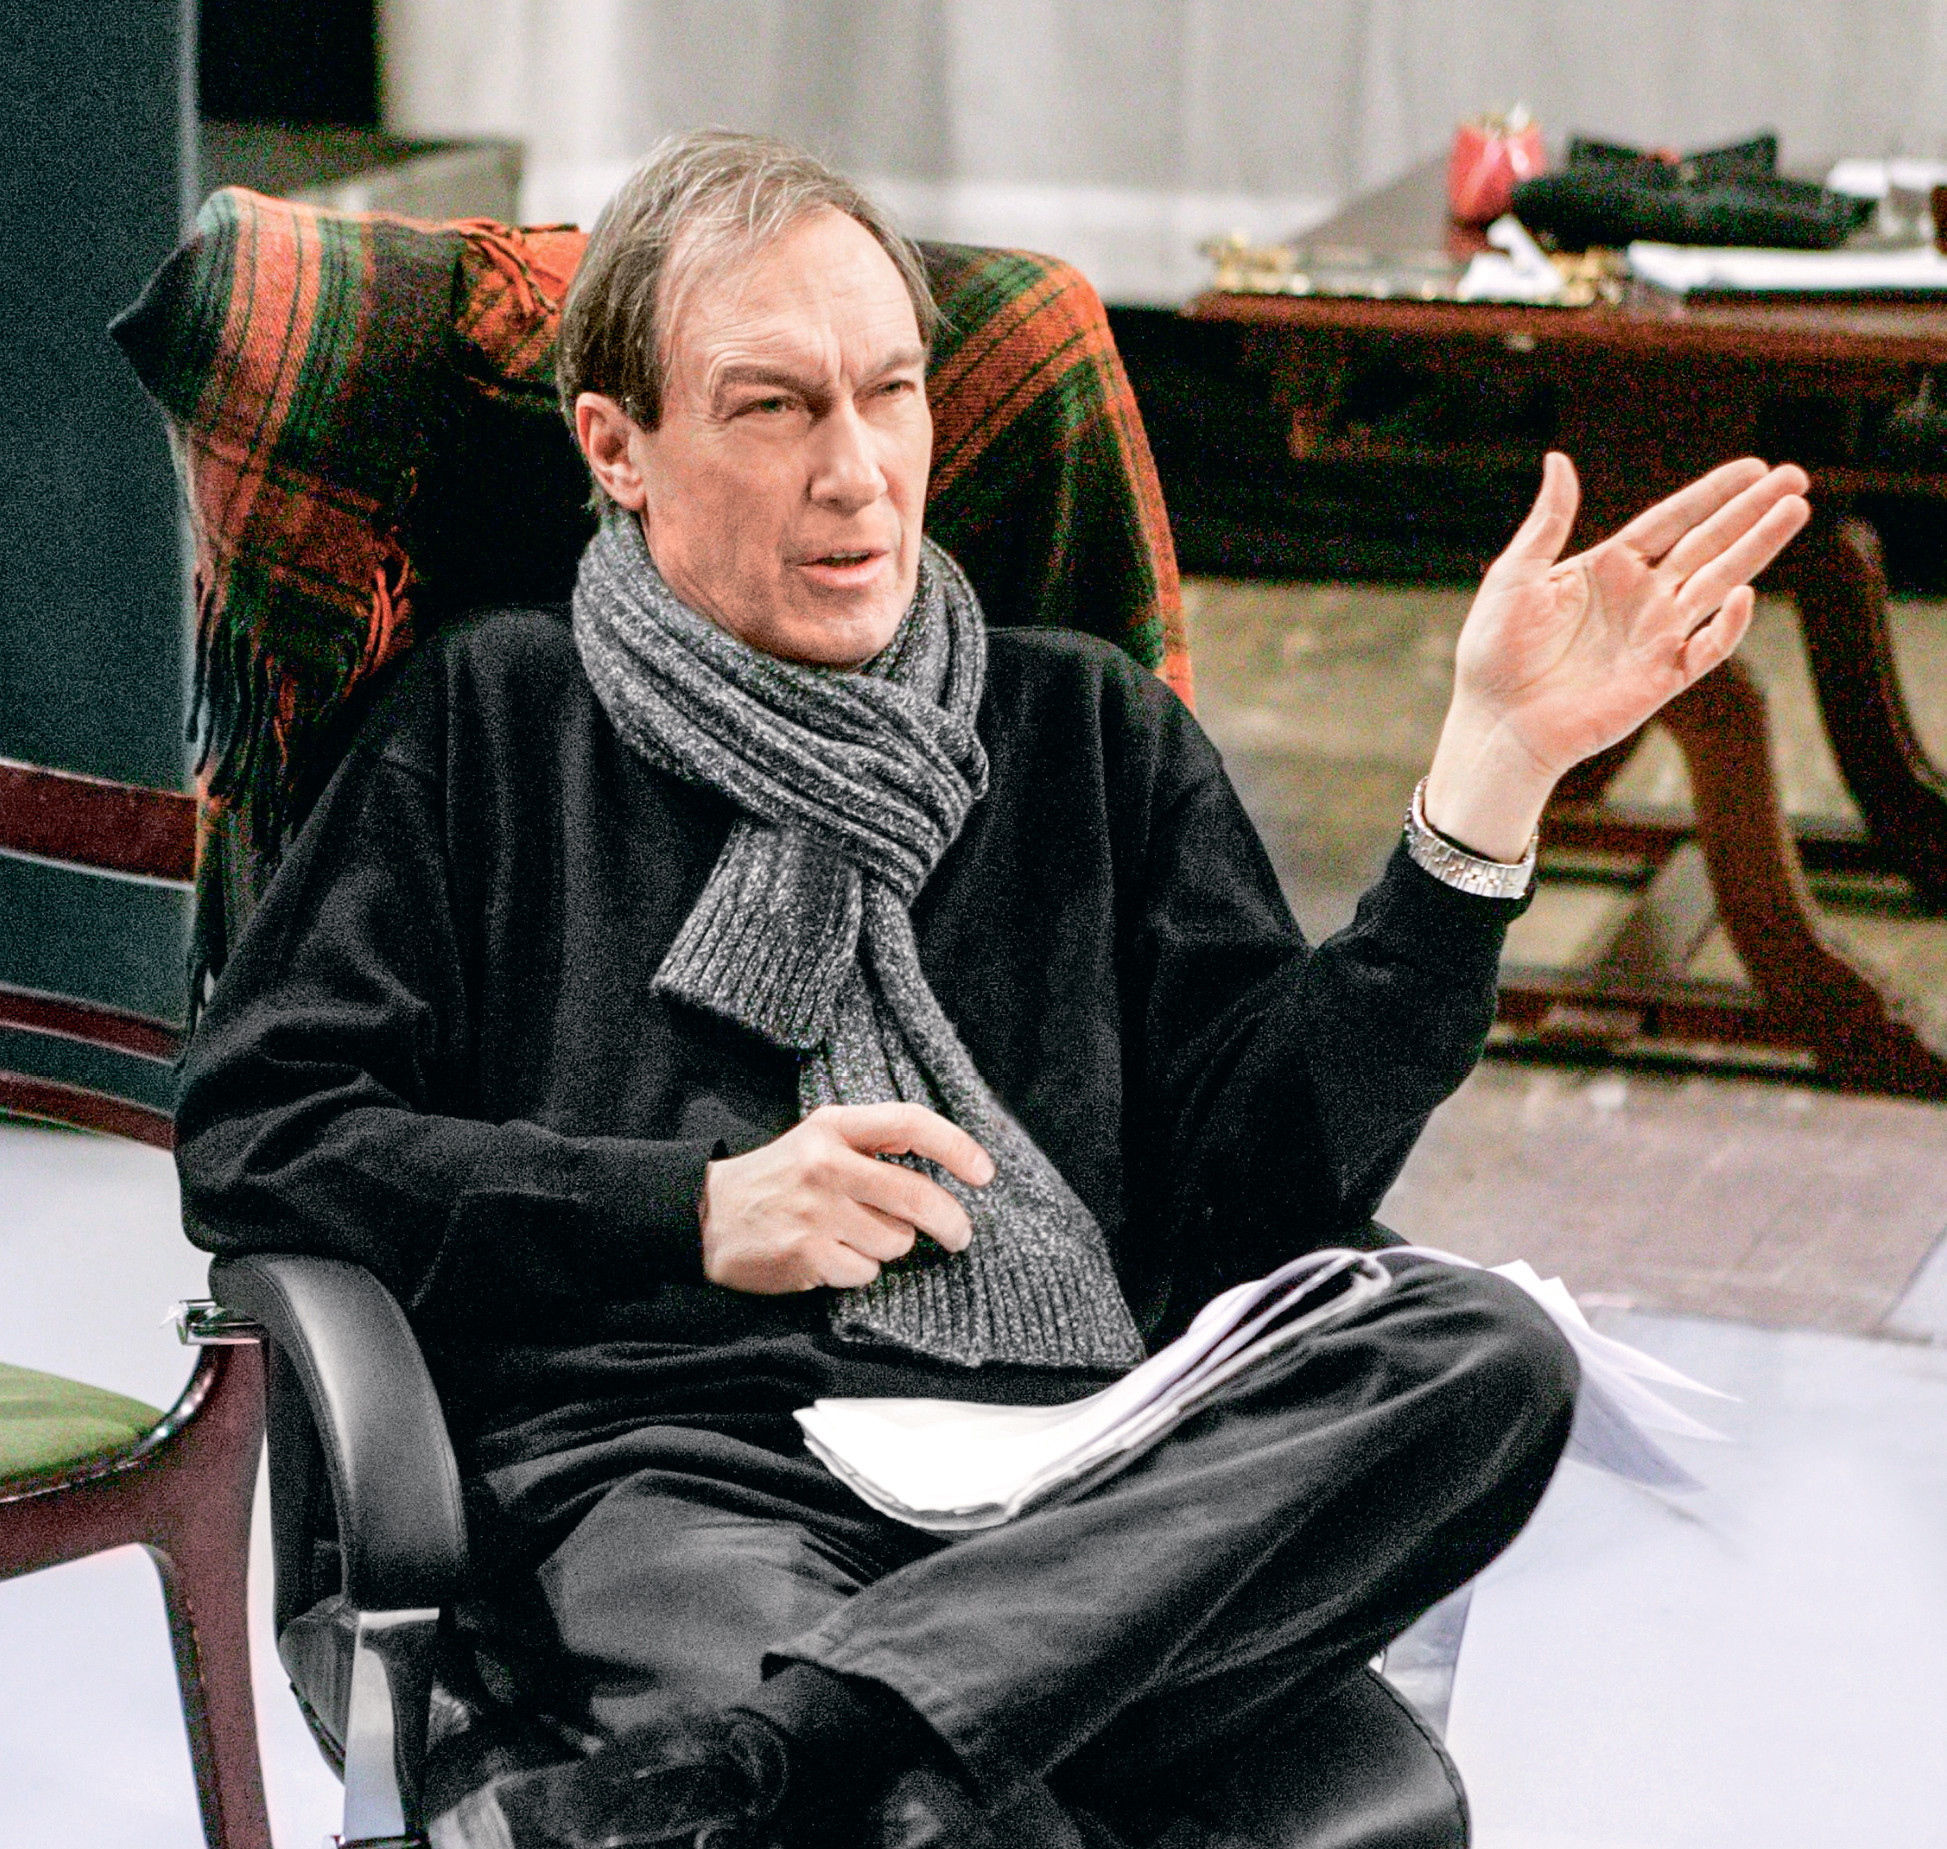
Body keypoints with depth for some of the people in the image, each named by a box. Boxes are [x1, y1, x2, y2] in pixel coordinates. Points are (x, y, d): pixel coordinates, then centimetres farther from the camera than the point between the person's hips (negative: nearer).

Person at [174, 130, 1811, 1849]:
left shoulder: (1092, 729, 25)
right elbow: (251, 1137, 11)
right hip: (667, 1465, -4)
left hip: (1080, 1480, 5)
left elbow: (1268, 1164, 12)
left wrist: (1497, 758, 3)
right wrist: (697, 1212, 1)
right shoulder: (490, 724, 19)